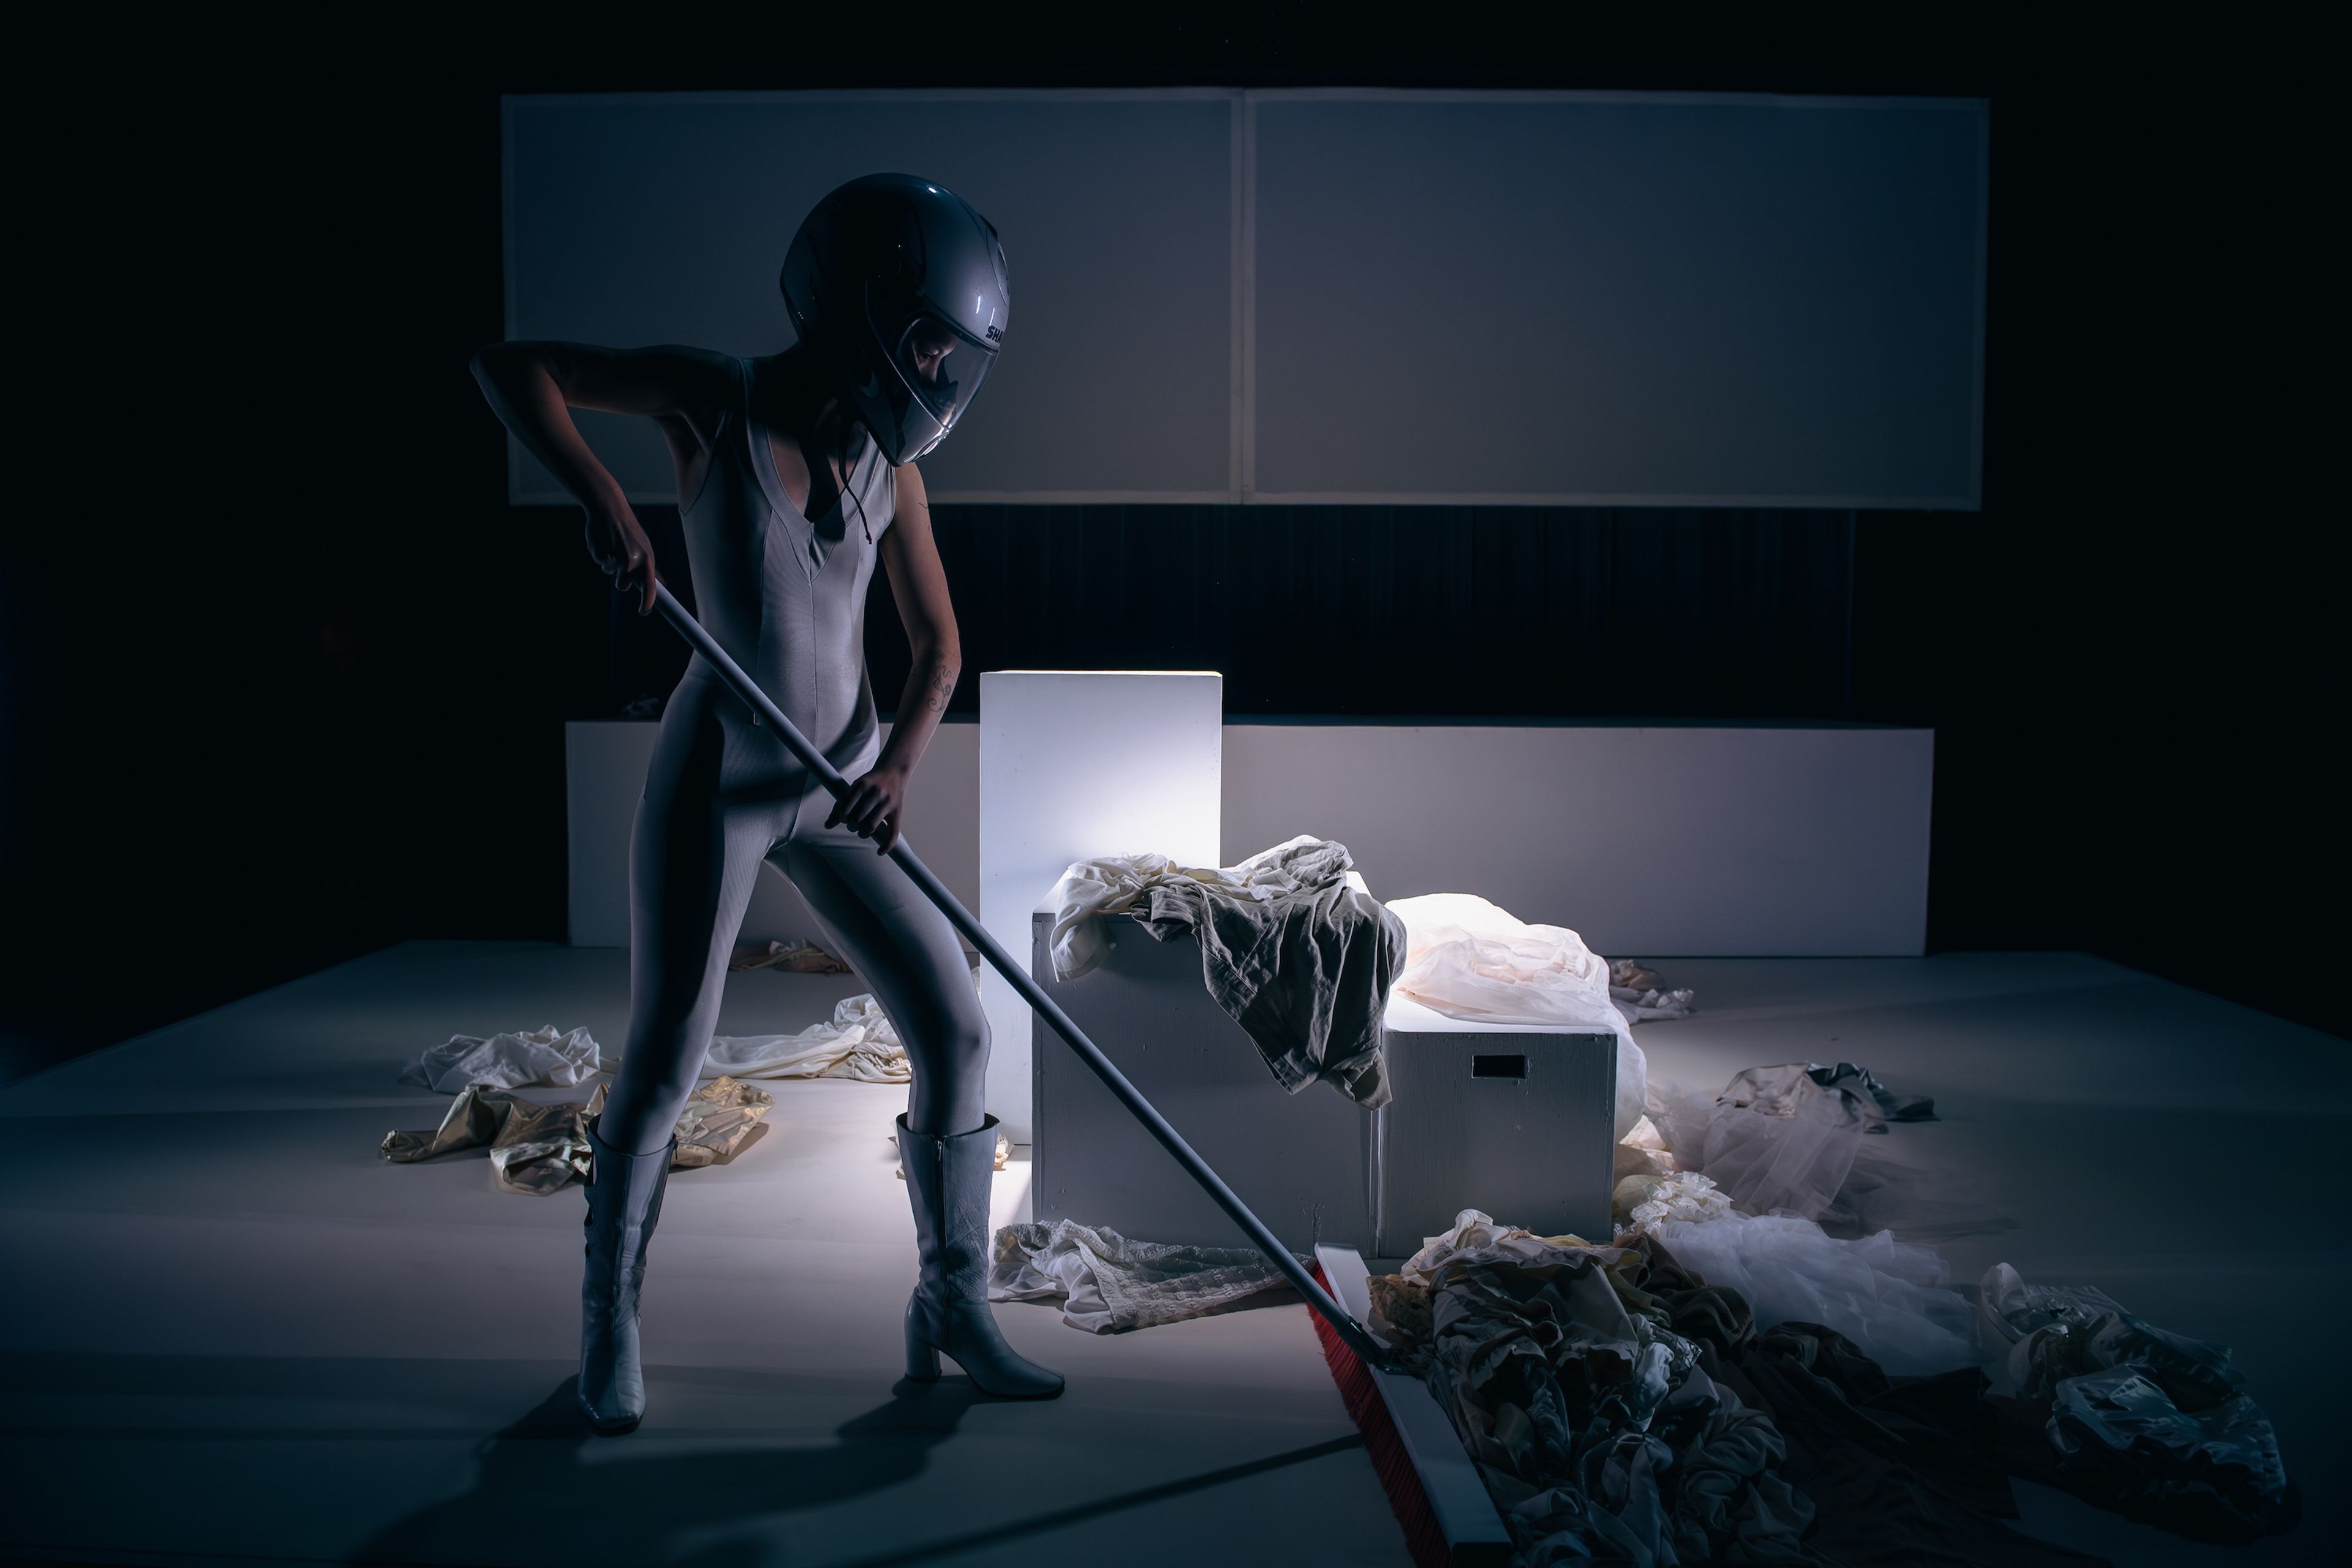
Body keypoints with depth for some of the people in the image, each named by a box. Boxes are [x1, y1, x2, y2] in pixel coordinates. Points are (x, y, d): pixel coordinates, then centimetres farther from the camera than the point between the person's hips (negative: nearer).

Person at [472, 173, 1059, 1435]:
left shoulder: (888, 461, 3)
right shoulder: (711, 397, -10)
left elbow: (937, 643, 5)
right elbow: (507, 360, -14)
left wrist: (901, 763, -13)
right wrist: (600, 496, -30)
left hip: (840, 784, 5)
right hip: (714, 775, -5)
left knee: (956, 1034, -1)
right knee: (664, 1065, -1)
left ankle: (952, 1309, 15)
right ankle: (609, 1326, 23)